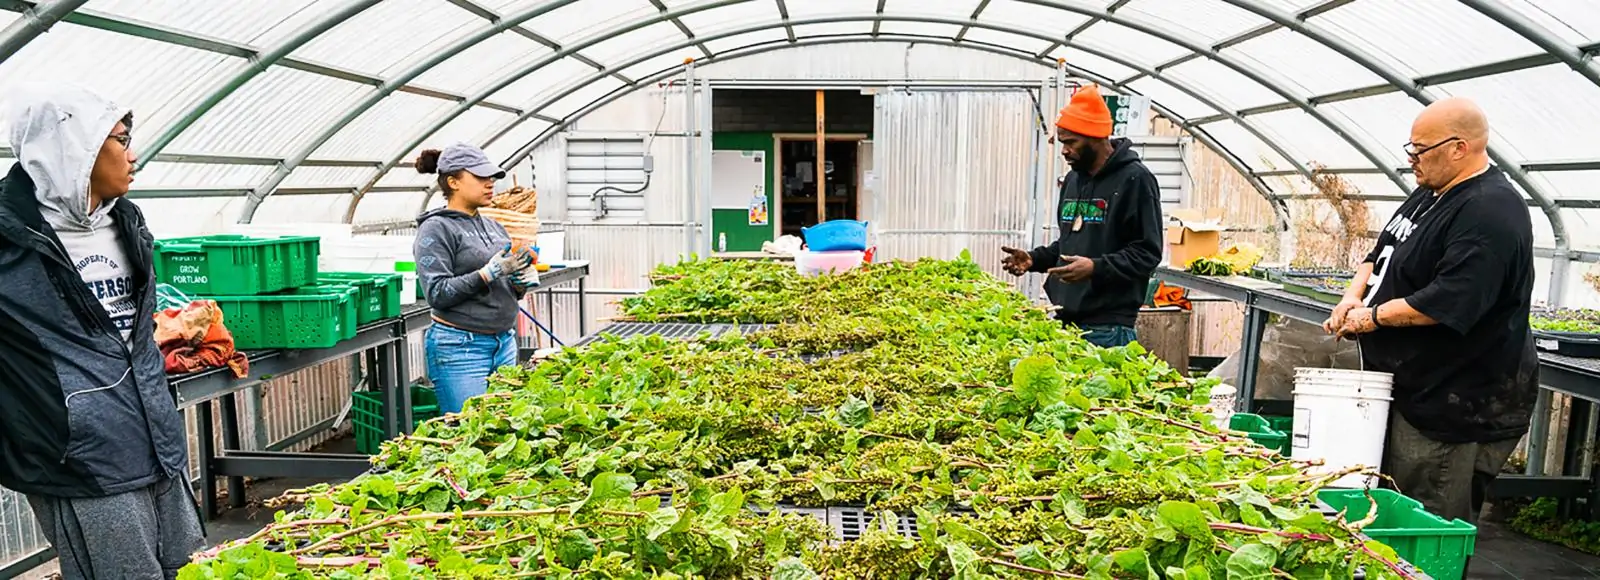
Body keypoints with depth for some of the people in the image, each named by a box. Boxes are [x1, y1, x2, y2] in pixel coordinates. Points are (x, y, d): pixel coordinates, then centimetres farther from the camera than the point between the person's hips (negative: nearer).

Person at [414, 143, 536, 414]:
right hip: (461, 348, -7)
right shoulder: (436, 229, -6)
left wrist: (520, 282, -3)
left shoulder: (493, 227, 13)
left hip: (504, 343, 7)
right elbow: (437, 293, -14)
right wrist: (490, 272, -20)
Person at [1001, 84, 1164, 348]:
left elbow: (1148, 252, -13)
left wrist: (1097, 267, -25)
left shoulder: (1135, 179, -9)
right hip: (1065, 317, 7)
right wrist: (1035, 258, 9)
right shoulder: (1073, 180, 16)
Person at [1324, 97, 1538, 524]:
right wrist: (1354, 296, 2)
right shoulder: (1429, 193, 12)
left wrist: (1374, 316, -16)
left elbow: (1448, 302, -29)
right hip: (1409, 389, 10)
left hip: (1457, 404, -10)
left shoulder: (1490, 213, -20)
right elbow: (1382, 254, 21)